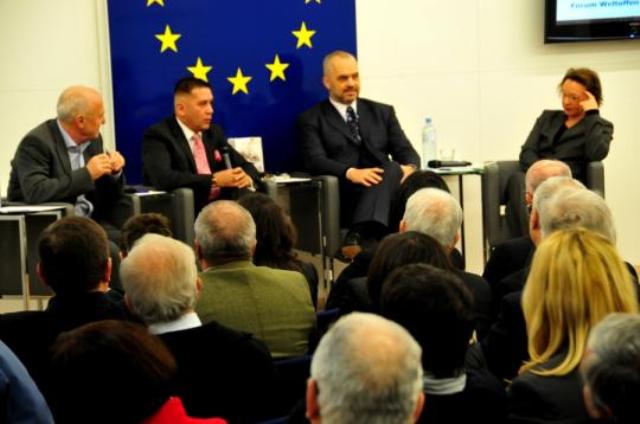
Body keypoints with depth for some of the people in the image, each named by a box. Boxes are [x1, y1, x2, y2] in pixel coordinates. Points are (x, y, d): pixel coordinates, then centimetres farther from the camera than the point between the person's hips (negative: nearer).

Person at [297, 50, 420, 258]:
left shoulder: (382, 112, 24)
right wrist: (351, 173, -25)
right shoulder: (312, 119, 11)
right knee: (391, 171, -33)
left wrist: (409, 168, -12)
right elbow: (315, 160, -5)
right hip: (343, 199, -4)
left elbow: (406, 152, 15)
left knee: (393, 169, -33)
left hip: (388, 193, 4)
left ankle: (359, 234, -49)